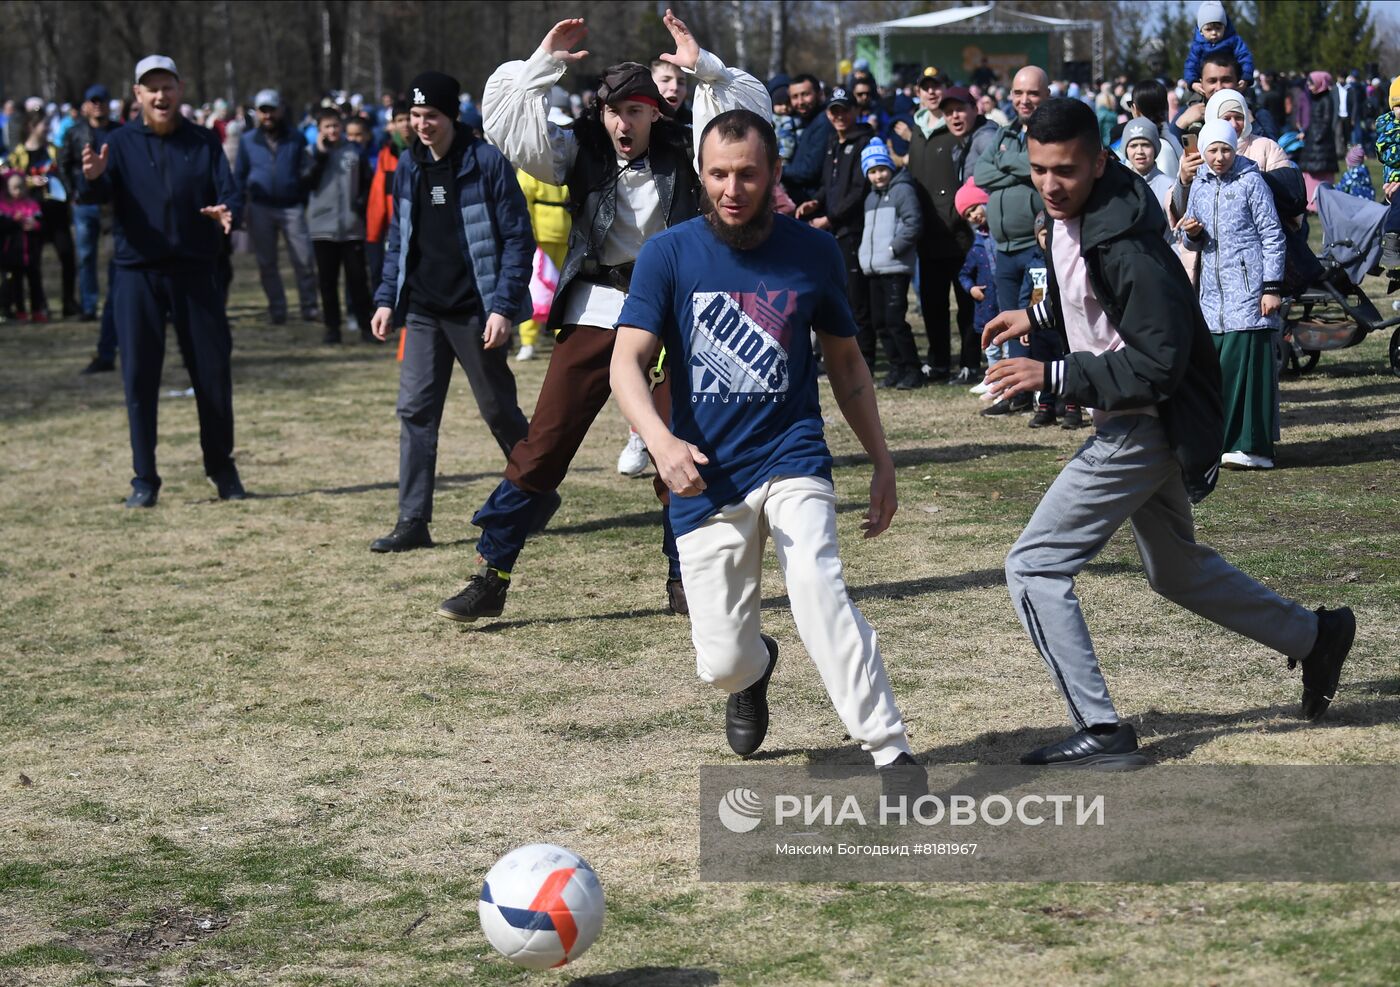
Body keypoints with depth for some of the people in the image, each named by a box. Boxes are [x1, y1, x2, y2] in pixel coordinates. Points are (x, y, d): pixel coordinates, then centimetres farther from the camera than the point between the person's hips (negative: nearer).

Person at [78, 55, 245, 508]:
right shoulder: (120, 143, 4)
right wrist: (91, 178, -34)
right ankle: (144, 479, 6)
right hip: (137, 275, 0)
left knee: (213, 371, 4)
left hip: (196, 272, 1)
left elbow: (230, 193, -1)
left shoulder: (205, 143, 7)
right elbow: (96, 194, -10)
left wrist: (227, 212, -26)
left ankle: (222, 467, 20)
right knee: (139, 376, -1)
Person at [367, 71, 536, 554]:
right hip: (423, 311, 5)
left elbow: (517, 238, -10)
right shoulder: (408, 166, 7)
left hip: (475, 311, -5)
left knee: (499, 410, 7)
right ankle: (413, 522, -1)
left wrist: (504, 306, -16)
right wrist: (386, 298, 8)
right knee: (415, 410, -2)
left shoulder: (486, 162, -10)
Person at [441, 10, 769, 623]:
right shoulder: (579, 152, 1)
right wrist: (543, 64, -16)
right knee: (543, 445, -3)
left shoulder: (682, 152, 1)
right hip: (594, 313, 0)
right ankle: (490, 577, 3)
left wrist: (702, 67, -18)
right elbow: (505, 121, -7)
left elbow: (750, 111, -7)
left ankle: (684, 577, 20)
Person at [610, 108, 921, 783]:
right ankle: (757, 665, 39)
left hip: (792, 456, -1)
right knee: (721, 665, 0)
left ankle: (890, 752, -29)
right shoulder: (668, 255, -2)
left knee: (816, 582, -30)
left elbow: (845, 361, 15)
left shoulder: (813, 253, 2)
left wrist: (882, 461, 13)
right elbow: (628, 361, -11)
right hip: (705, 478, 1)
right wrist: (659, 439, -30)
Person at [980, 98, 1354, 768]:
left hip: (1142, 431, -10)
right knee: (1175, 570, 26)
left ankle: (1102, 733, -4)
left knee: (1033, 569, -9)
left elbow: (1157, 368, -27)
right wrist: (1039, 317, 8)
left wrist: (1052, 377, -28)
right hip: (1134, 429, 10)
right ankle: (1315, 637, 40)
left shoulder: (1126, 246, -28)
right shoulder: (1069, 218, 1)